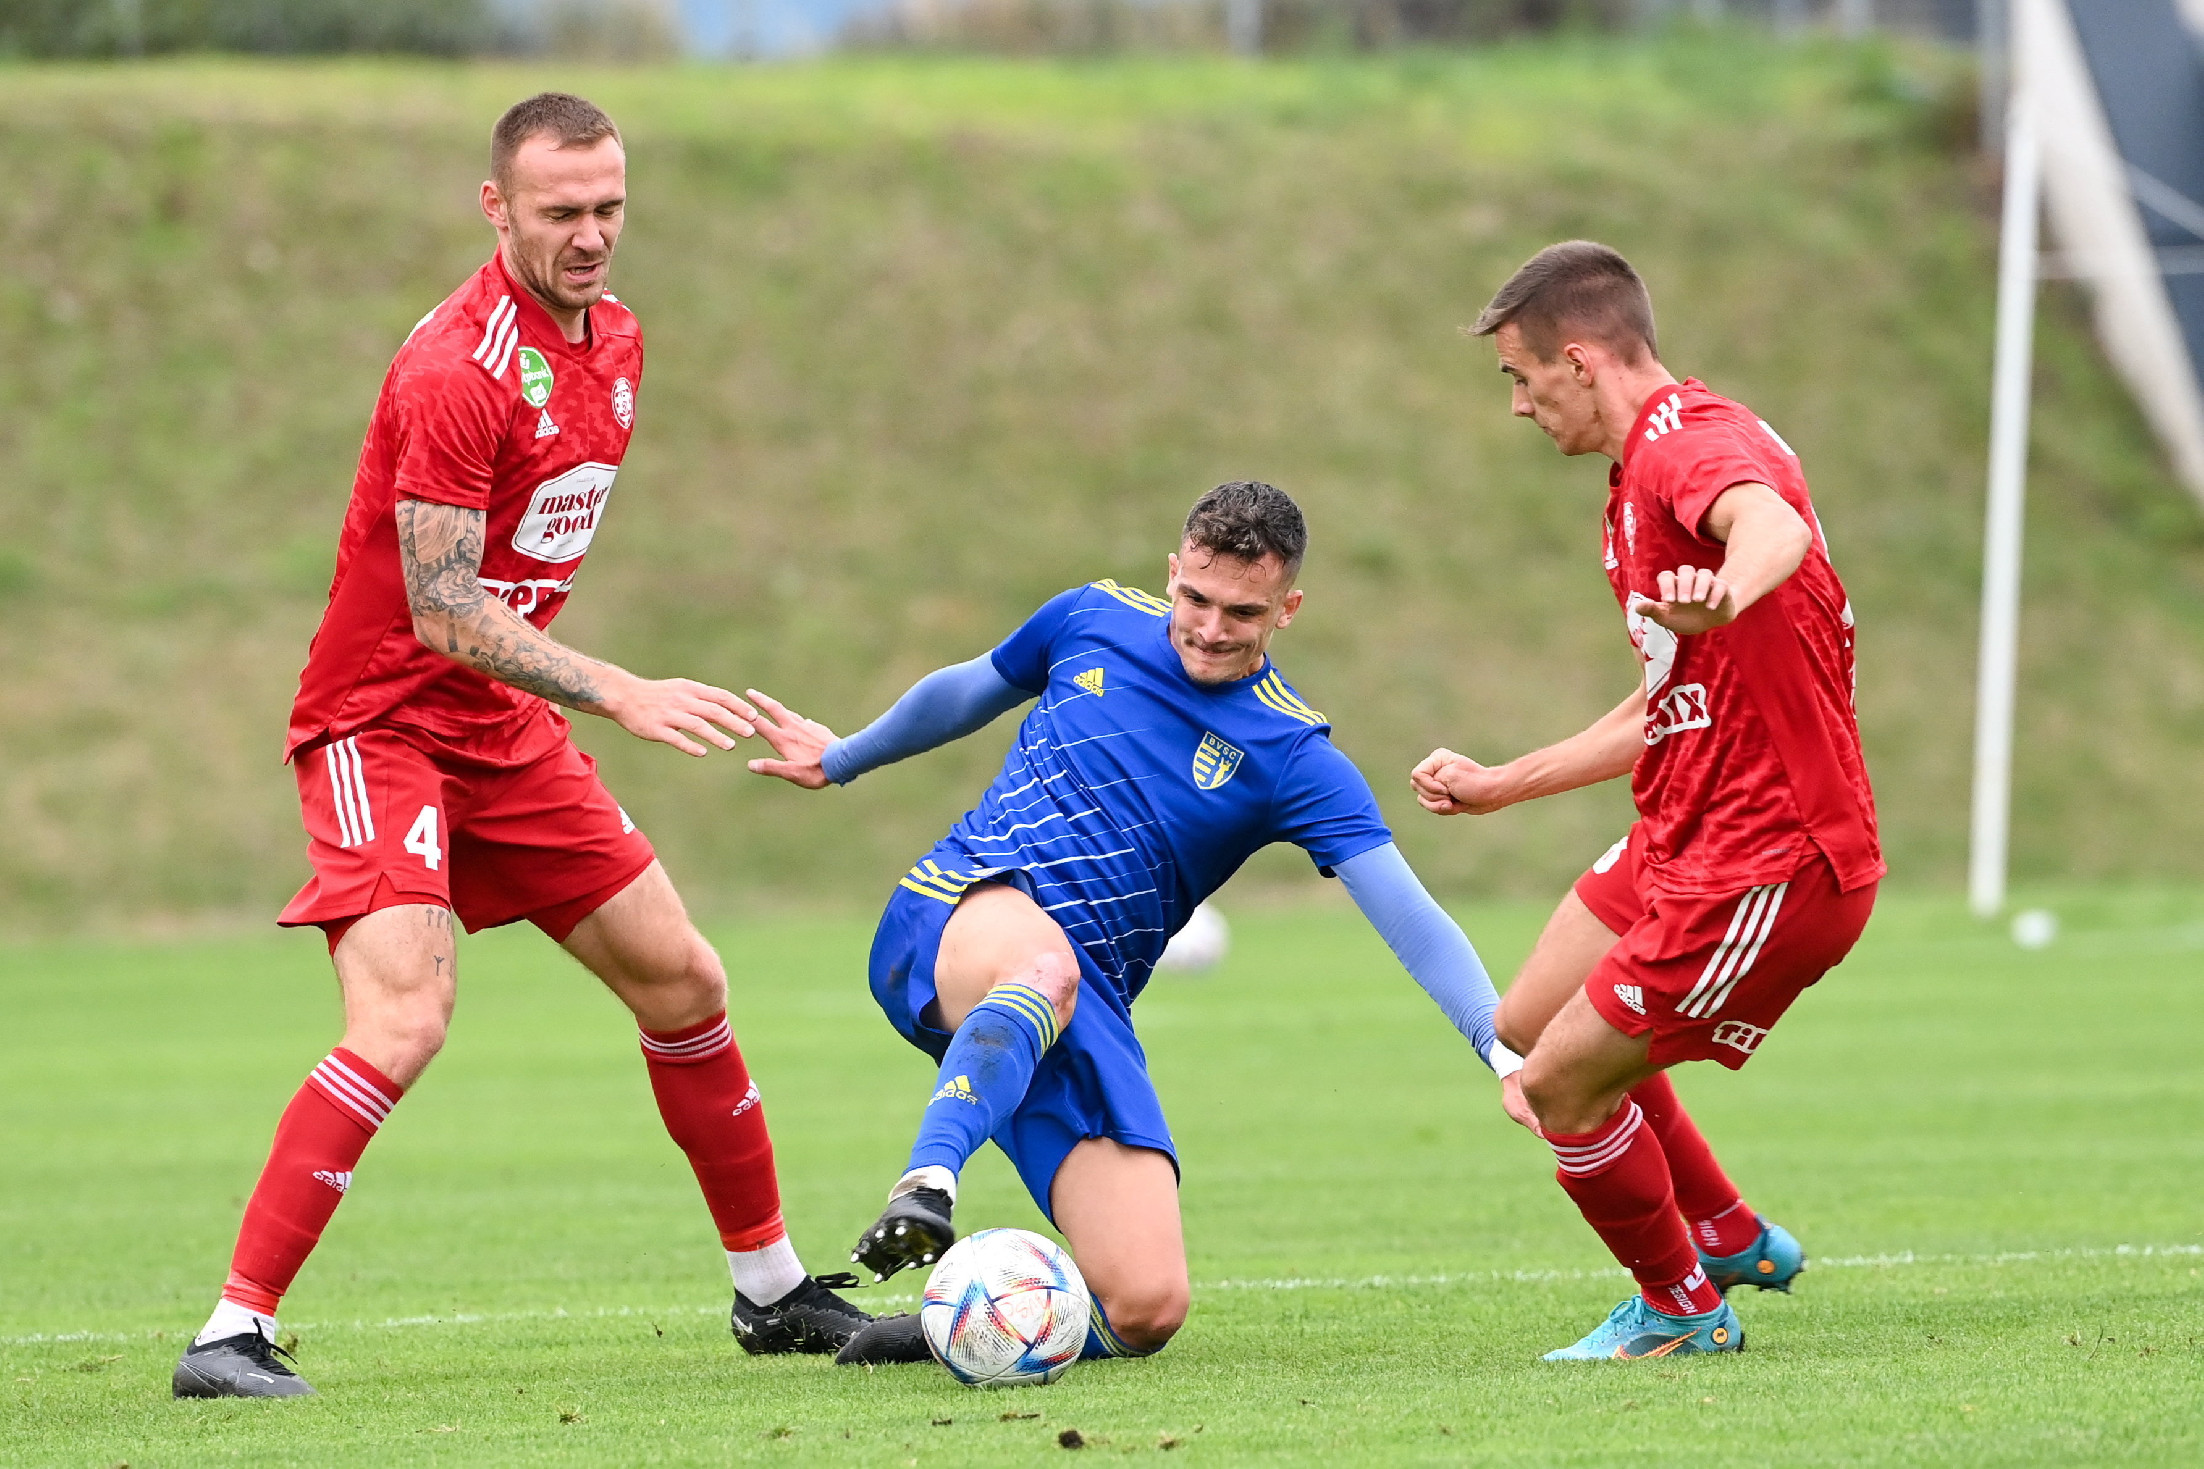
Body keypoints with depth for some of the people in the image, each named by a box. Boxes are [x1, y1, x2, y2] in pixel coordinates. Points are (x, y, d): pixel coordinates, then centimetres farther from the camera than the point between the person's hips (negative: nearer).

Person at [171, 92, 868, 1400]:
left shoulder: (616, 341, 6)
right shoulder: (456, 373, -23)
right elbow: (443, 616, -24)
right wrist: (623, 696, -28)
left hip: (509, 727, 8)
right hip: (383, 722, -8)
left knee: (683, 982, 10)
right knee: (403, 1021, -24)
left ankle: (774, 1291, 25)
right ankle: (233, 1333, -21)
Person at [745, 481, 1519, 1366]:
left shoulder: (1292, 756, -1)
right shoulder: (1094, 620, 7)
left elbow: (1408, 917, -10)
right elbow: (966, 692, 28)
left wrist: (1502, 1046, -25)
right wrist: (844, 758, 44)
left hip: (1083, 1013, 1)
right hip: (952, 922, -1)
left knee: (1145, 1310, -17)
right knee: (1046, 961, -42)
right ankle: (923, 1191, -54)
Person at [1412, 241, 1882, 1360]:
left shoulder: (1693, 441, -18)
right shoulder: (1643, 476, 16)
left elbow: (1775, 528, -45)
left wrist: (1726, 594, -68)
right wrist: (1498, 787, 34)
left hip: (1768, 863, -11)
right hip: (1680, 843, 11)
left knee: (1561, 1089, -5)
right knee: (1529, 1028, 21)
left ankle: (1683, 1311, 18)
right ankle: (1729, 1238, 35)